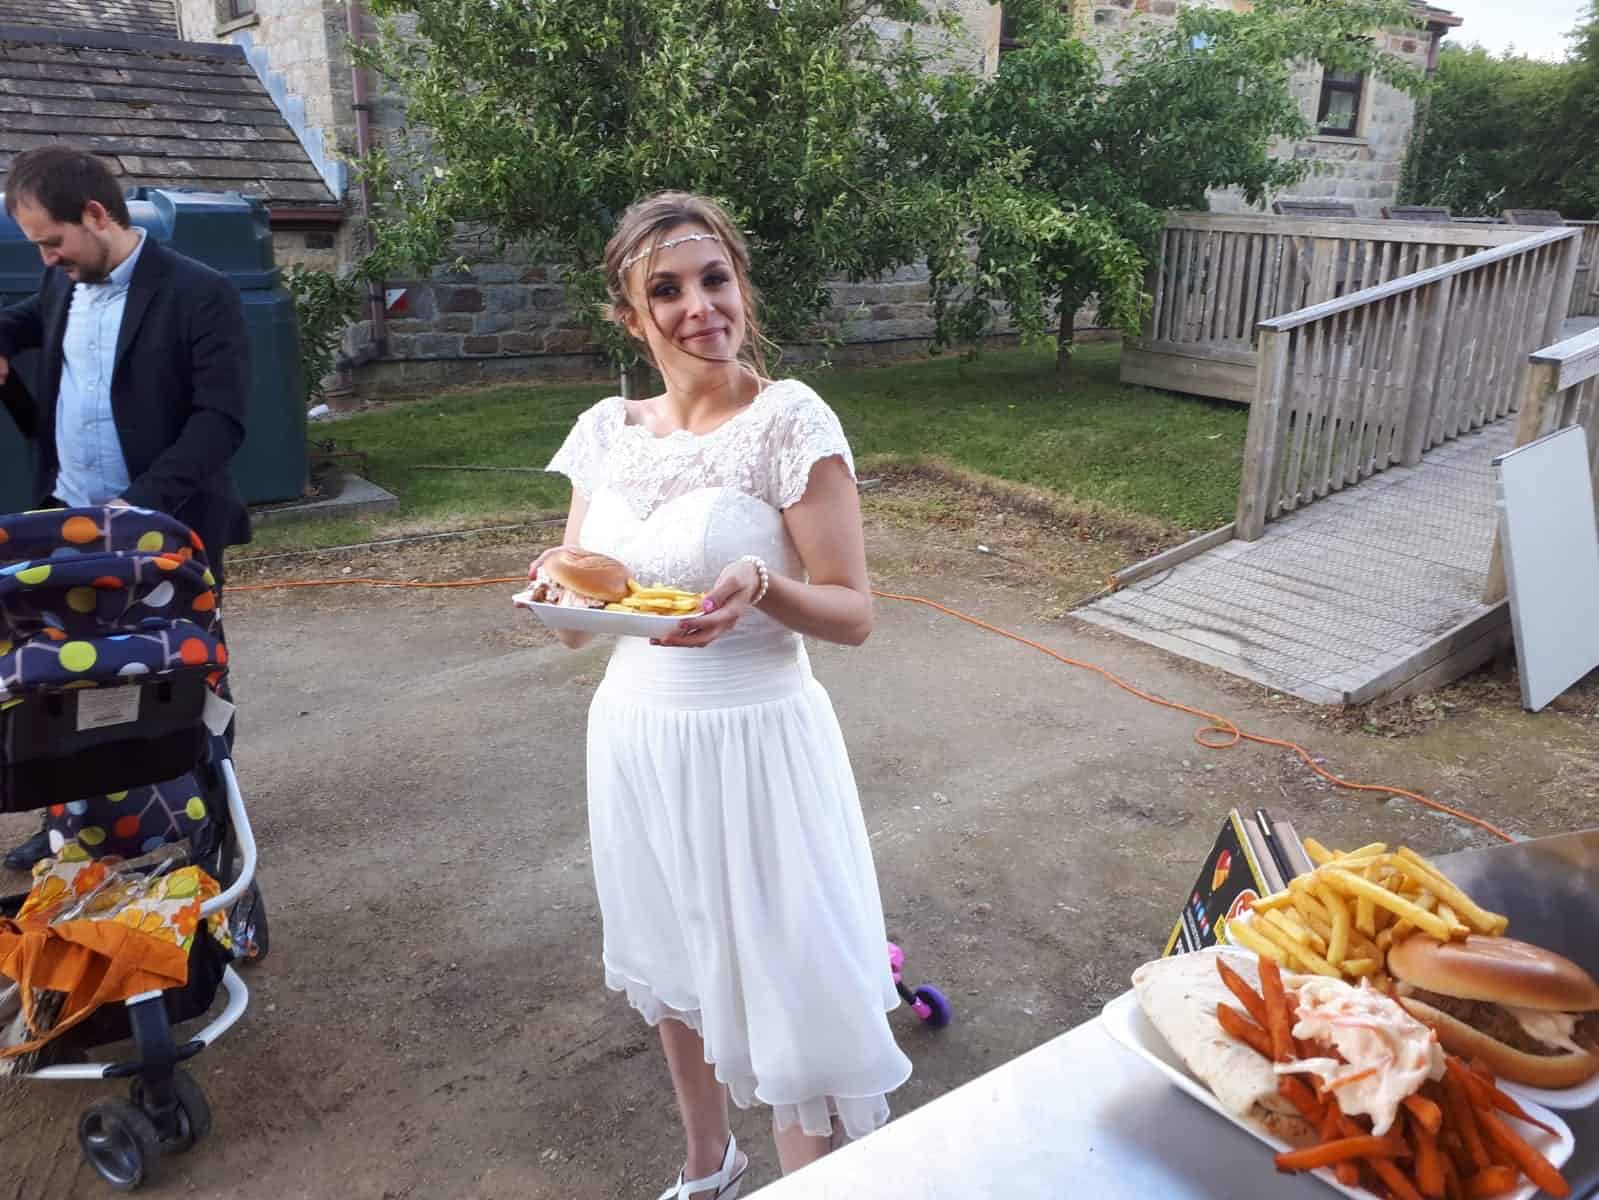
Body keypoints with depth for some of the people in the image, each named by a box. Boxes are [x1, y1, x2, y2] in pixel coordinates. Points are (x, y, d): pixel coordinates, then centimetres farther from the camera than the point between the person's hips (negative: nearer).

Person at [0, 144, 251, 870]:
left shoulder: (200, 294, -15)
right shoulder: (64, 282, 8)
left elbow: (221, 420, -19)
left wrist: (142, 502, -26)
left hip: (164, 531, -6)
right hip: (68, 523, 6)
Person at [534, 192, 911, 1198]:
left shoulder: (791, 419, -13)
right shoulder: (606, 431, 1)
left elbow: (853, 614, -13)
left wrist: (761, 587, -32)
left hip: (756, 737, -5)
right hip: (636, 732, 6)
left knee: (793, 992, 4)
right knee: (675, 967, 23)